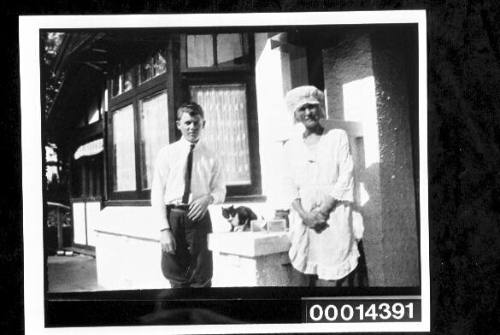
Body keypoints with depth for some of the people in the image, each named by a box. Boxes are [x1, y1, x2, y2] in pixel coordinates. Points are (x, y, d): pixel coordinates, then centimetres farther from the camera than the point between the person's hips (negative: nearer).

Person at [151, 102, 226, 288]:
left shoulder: (210, 157, 7)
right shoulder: (167, 153, 3)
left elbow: (220, 190, 13)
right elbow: (157, 193, 0)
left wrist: (209, 197, -12)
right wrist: (164, 229, -10)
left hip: (199, 217, 1)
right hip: (172, 217, 0)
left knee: (202, 279, 2)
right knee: (176, 278, 5)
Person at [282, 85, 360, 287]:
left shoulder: (338, 137, 6)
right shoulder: (291, 146, 13)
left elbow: (345, 178, -2)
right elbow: (290, 185, 7)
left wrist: (323, 210, -11)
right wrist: (304, 215, -10)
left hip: (334, 217, -2)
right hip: (303, 219, 2)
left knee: (335, 278, -7)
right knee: (304, 277, -1)